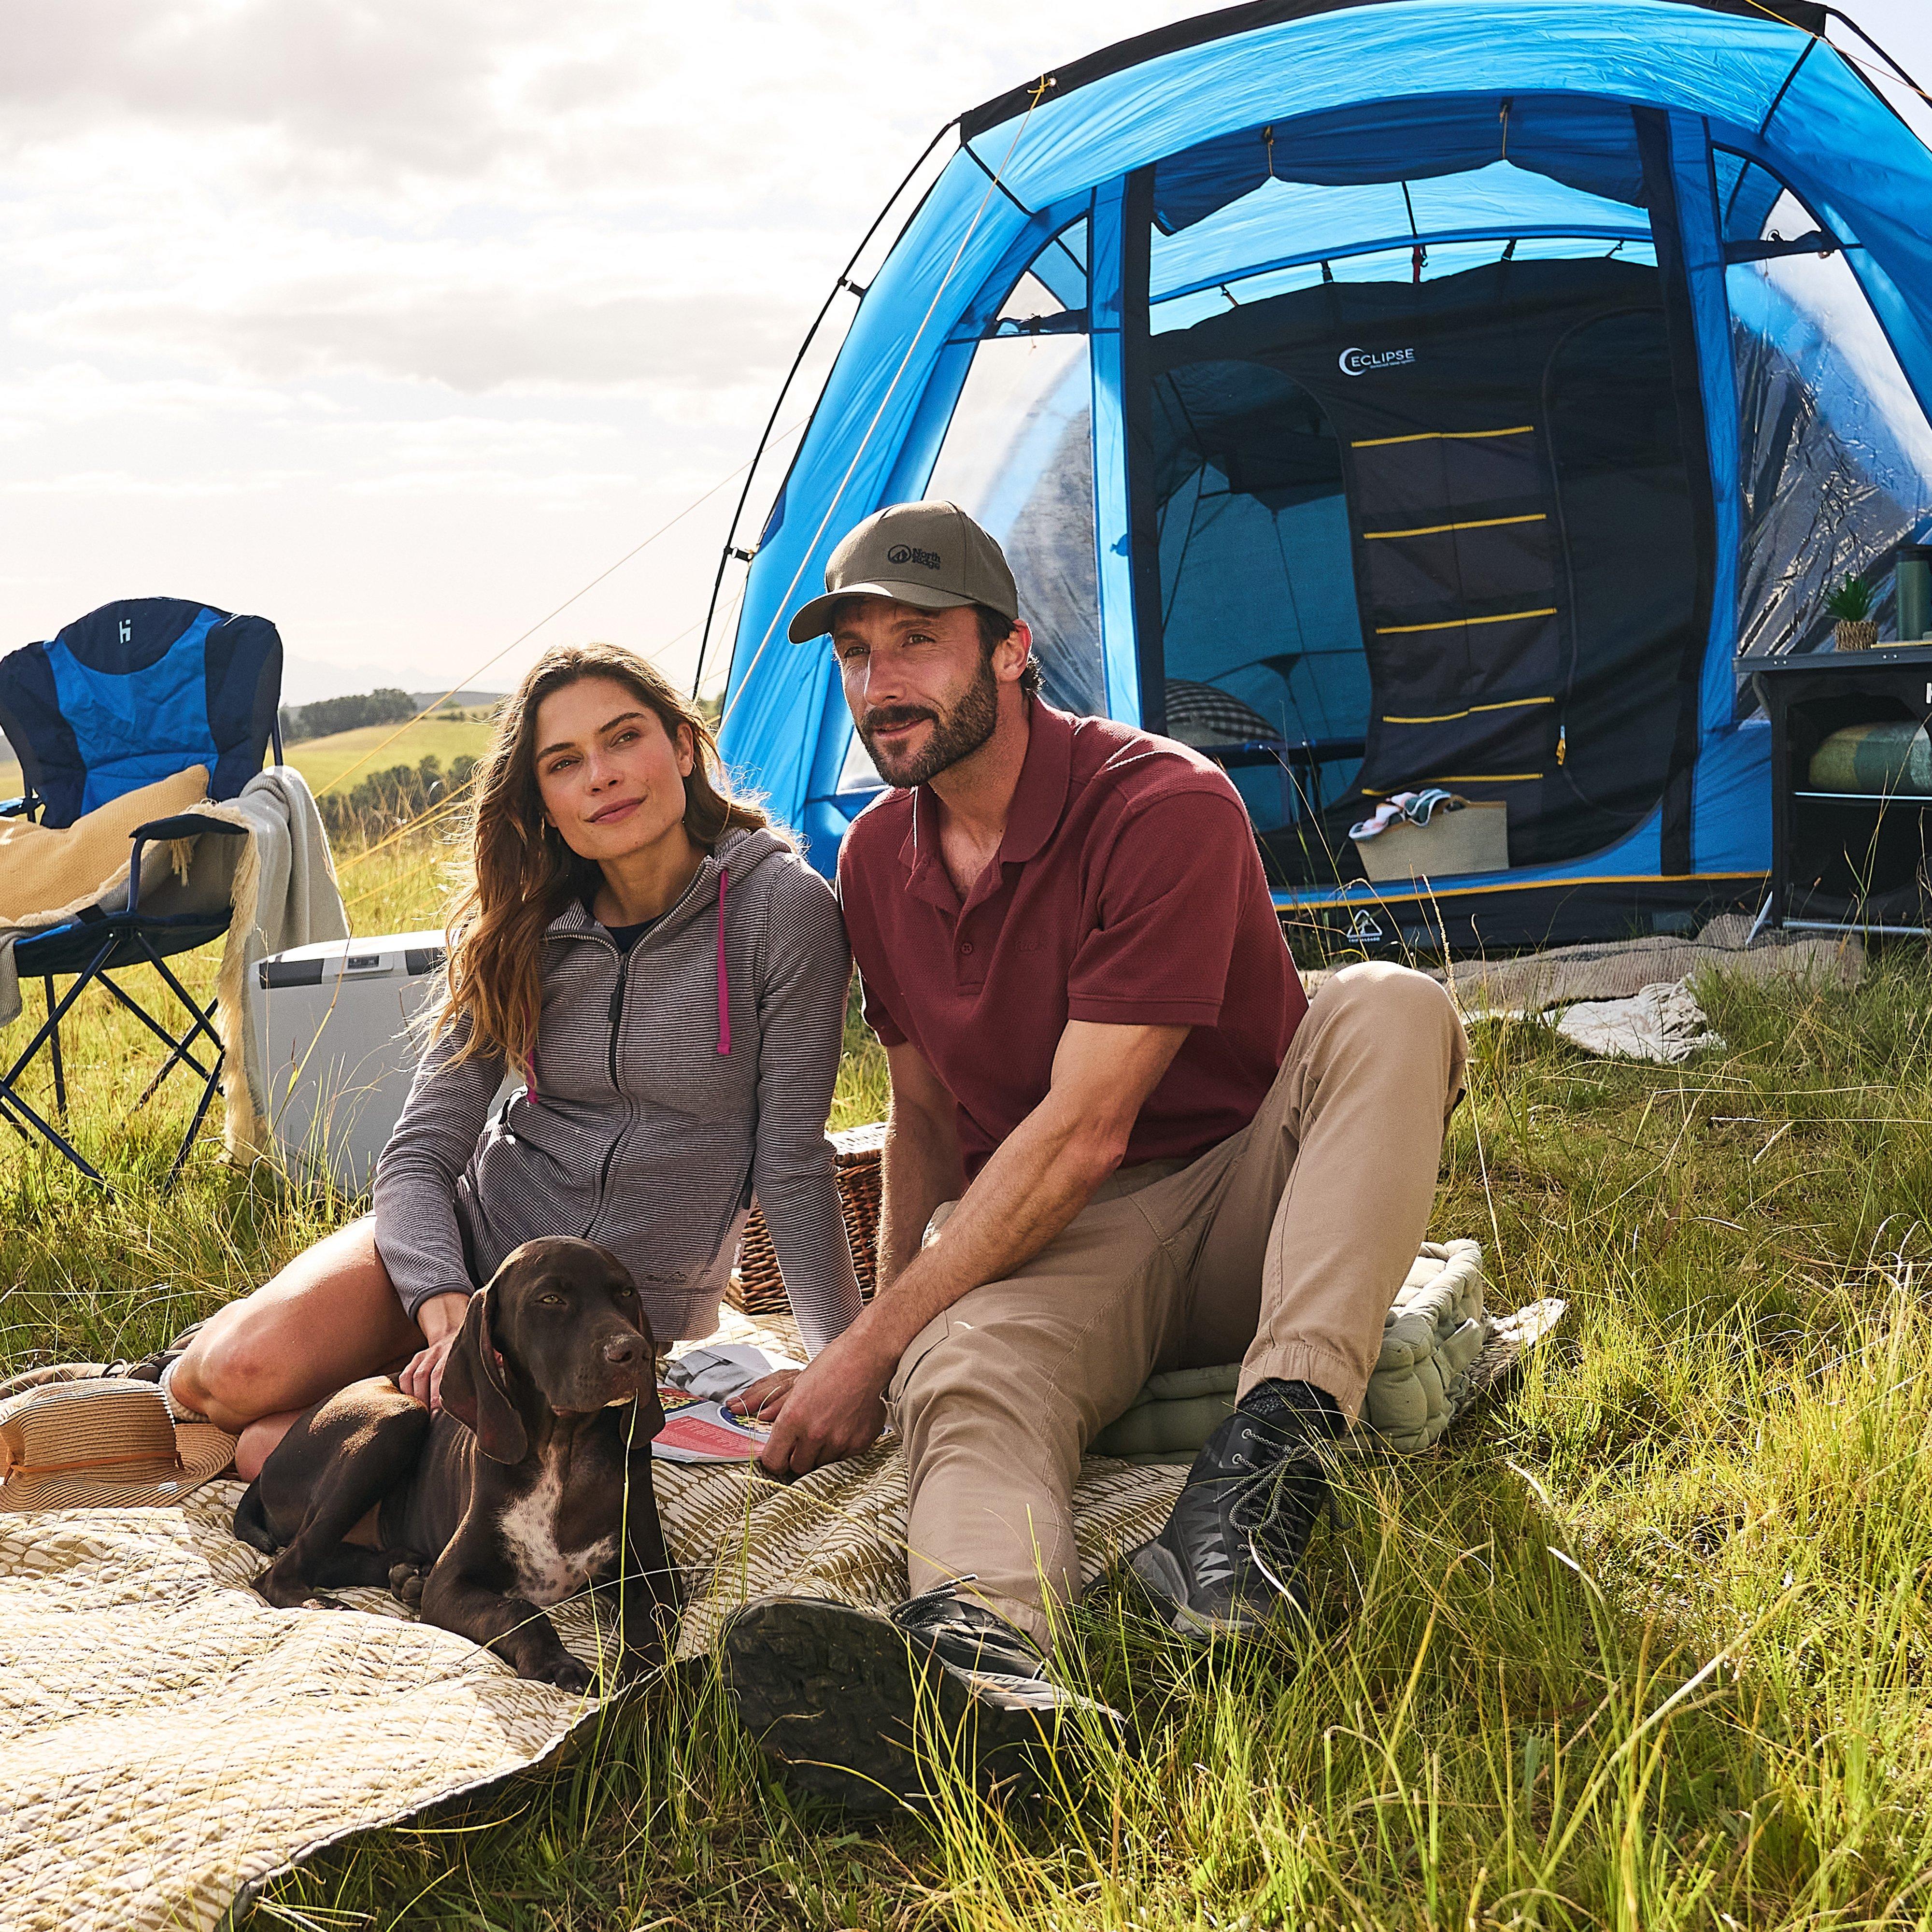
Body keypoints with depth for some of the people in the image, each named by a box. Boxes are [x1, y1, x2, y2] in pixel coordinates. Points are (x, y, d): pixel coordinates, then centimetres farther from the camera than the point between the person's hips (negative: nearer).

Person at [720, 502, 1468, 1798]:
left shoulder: (1166, 807, -17)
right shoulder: (880, 861, 6)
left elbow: (1081, 1130, -22)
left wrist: (871, 1349, -23)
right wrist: (897, 1326, 6)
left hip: (1246, 1206, -3)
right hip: (1048, 1246, 3)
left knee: (1387, 1012, -32)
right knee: (963, 1374, -34)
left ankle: (1270, 1459, -46)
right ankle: (984, 1650, -67)